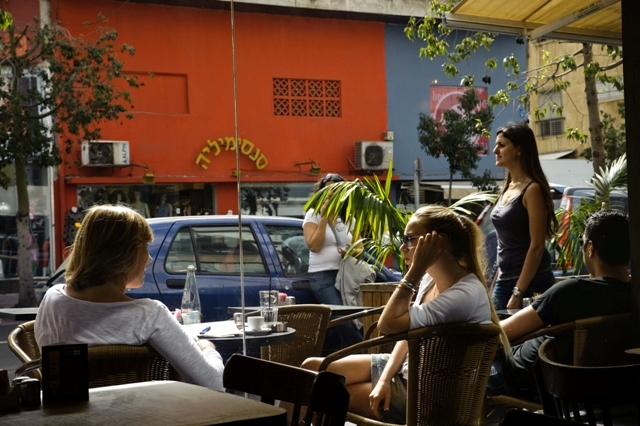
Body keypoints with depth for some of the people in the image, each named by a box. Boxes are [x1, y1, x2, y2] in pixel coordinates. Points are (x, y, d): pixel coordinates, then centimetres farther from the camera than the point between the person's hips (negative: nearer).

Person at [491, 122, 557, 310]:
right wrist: (495, 287, 15)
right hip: (504, 280, 8)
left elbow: (537, 246, -17)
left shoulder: (532, 189, -12)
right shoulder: (508, 189, 12)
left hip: (530, 282, -8)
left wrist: (518, 292, -20)